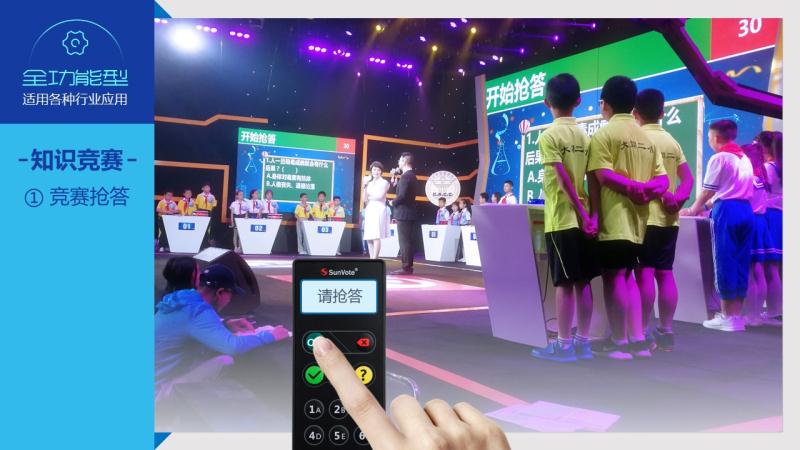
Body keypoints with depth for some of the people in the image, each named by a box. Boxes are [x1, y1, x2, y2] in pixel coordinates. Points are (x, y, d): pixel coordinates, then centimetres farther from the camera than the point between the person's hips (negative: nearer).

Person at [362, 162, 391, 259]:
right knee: (368, 238, 3)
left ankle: (374, 259, -16)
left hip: (379, 210, -6)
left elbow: (380, 196, -12)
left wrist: (369, 197, 2)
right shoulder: (369, 183, 17)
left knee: (376, 237, -13)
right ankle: (371, 259, 8)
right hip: (369, 211, 6)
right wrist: (364, 186, -3)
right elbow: (364, 199, 8)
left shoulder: (384, 183, 2)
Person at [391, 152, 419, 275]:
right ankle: (408, 266, 16)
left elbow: (402, 195, -24)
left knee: (404, 241, -7)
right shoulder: (411, 175, 15)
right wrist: (395, 182, 9)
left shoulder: (406, 176, -17)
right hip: (408, 213, 10)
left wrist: (393, 202, -8)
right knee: (407, 241, 12)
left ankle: (406, 267, -5)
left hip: (403, 213, -10)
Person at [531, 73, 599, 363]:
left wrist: (582, 216, -11)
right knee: (583, 282, 9)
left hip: (561, 220, -6)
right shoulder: (585, 136, 10)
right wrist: (593, 216, 3)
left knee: (564, 283, -2)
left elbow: (564, 181, -15)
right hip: (584, 220, 6)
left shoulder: (549, 136, -9)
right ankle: (582, 342, 17)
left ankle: (564, 345, 4)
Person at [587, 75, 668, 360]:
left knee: (614, 278, -1)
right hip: (637, 220, 7)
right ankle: (637, 340, 16)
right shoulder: (646, 137, 15)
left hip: (613, 219, -7)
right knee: (627, 277, 15)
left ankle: (619, 342, 5)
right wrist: (645, 190, -8)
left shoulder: (604, 134, -6)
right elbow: (662, 180, 8)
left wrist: (632, 187, -13)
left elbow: (602, 176, -18)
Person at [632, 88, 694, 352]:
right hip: (668, 217, 6)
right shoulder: (673, 142, 14)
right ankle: (666, 331, 12)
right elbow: (688, 178, 10)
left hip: (645, 215, -6)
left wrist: (662, 194, -8)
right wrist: (679, 198, -3)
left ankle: (644, 332, -3)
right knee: (665, 273, 8)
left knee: (644, 272, -5)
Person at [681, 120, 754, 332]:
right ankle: (736, 316, 8)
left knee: (725, 262, -3)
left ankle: (727, 316, 0)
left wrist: (692, 210, 12)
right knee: (741, 264, 6)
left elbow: (708, 191, -2)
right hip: (745, 210, 7)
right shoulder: (745, 158, 17)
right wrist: (707, 206, 27)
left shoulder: (719, 158, -5)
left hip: (727, 211, -7)